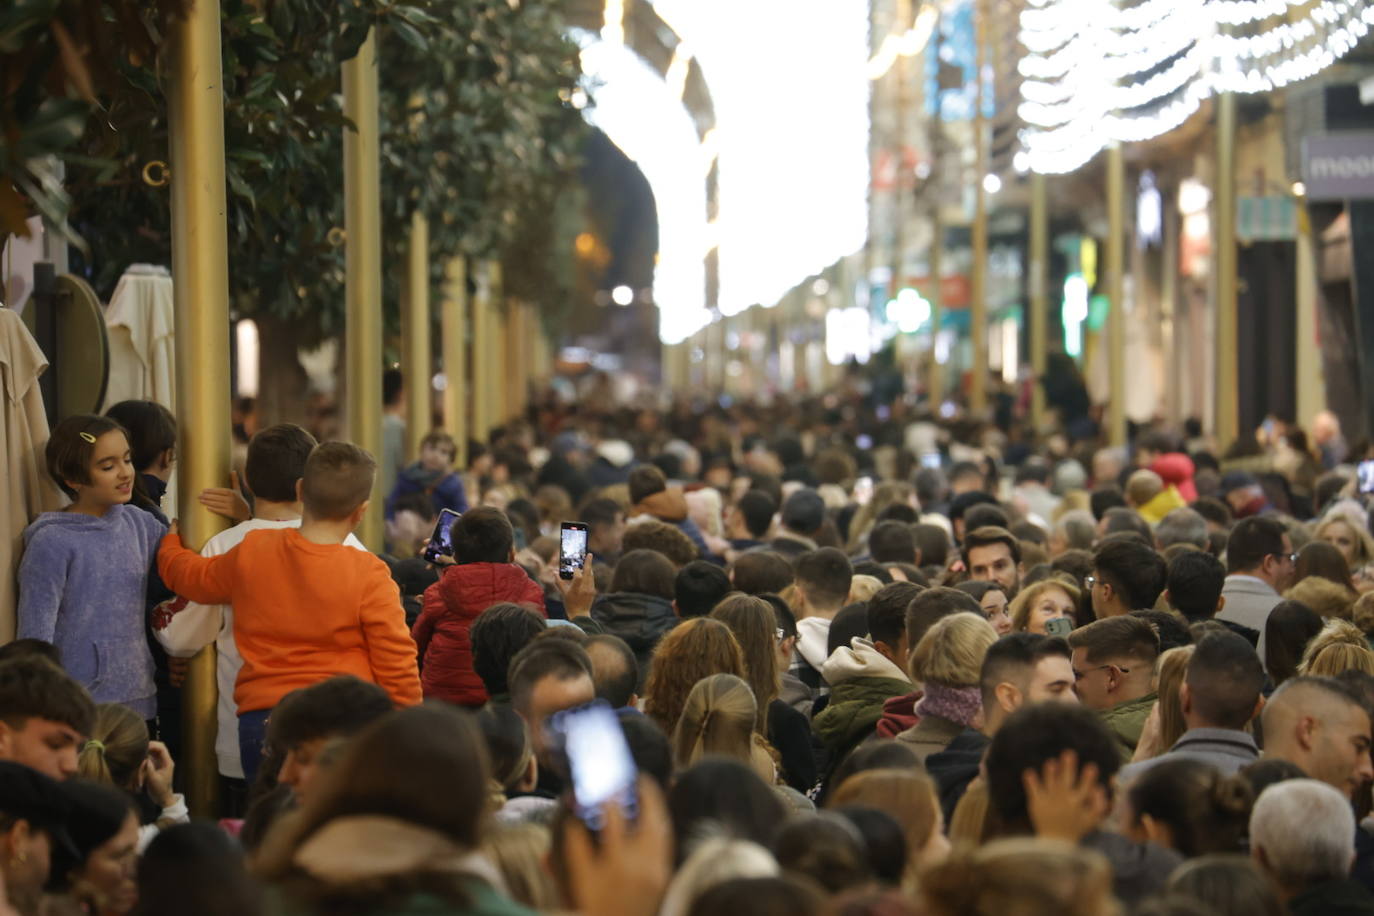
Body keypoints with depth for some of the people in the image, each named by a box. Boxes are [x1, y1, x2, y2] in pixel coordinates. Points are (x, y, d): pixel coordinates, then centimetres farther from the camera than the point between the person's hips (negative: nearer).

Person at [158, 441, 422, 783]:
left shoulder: (250, 553, 1)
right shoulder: (368, 575, -11)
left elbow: (189, 575, 23)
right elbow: (397, 669, -8)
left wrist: (170, 539, 46)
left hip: (259, 724, 4)